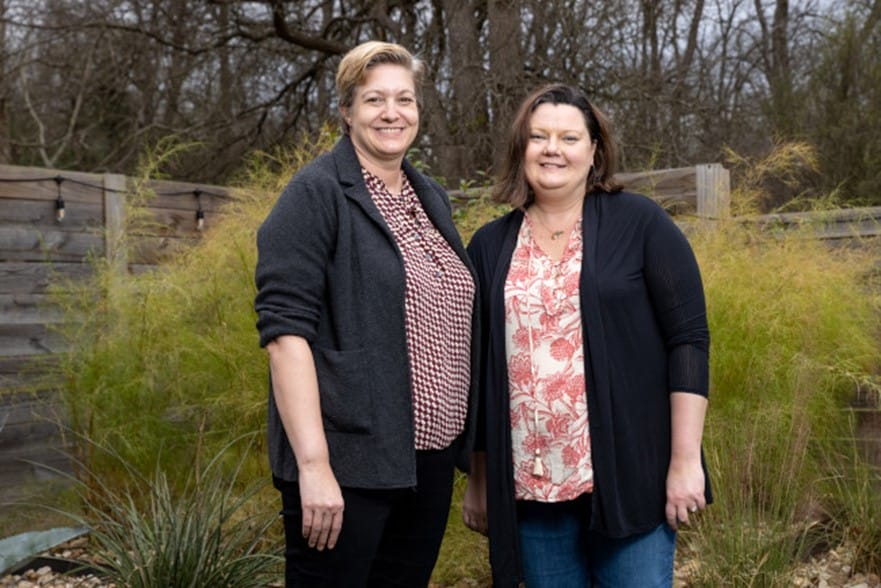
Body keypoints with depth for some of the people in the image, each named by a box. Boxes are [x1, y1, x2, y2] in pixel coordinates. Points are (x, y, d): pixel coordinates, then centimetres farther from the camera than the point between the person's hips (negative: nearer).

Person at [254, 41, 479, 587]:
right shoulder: (317, 193, -7)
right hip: (349, 461, -6)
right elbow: (284, 329, -15)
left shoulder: (432, 197, 13)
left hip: (431, 459, 7)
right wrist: (314, 464, -22)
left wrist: (461, 444, 17)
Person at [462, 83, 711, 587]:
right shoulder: (490, 246, 7)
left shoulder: (640, 224, -2)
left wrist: (685, 460, -11)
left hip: (628, 476, -3)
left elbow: (688, 339, -6)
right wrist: (479, 480, 11)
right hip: (528, 486, 3)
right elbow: (475, 368, 11)